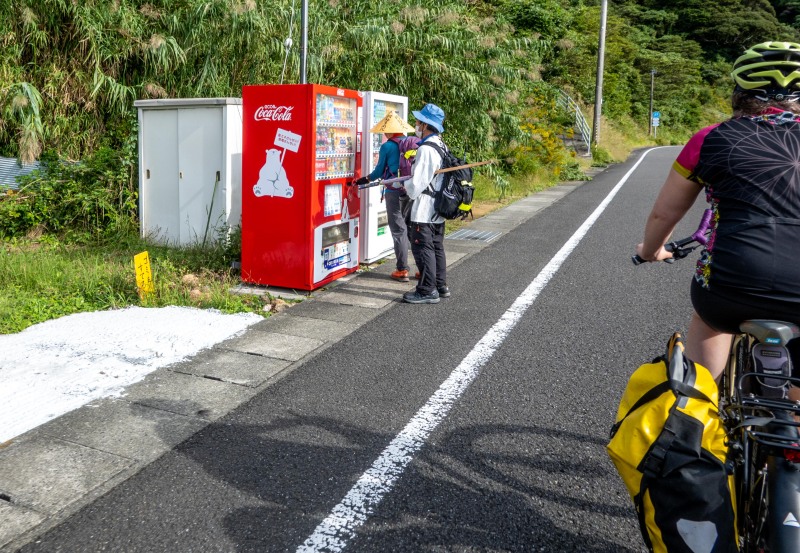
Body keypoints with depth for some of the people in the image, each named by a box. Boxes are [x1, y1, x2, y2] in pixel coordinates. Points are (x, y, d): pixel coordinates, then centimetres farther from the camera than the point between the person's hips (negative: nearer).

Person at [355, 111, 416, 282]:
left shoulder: (387, 147, -6)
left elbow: (380, 171, 2)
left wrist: (365, 180, 19)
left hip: (394, 191, -5)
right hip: (411, 189, 5)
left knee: (398, 229, 1)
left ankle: (402, 270, 1)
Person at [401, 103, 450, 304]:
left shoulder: (426, 149, -19)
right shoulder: (442, 146, 10)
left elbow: (417, 183, -20)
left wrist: (403, 185, -1)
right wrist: (409, 184, 16)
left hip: (424, 209, -10)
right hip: (438, 208, 10)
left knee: (422, 247, -4)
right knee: (437, 246, 16)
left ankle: (428, 291, -1)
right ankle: (441, 286, 24)